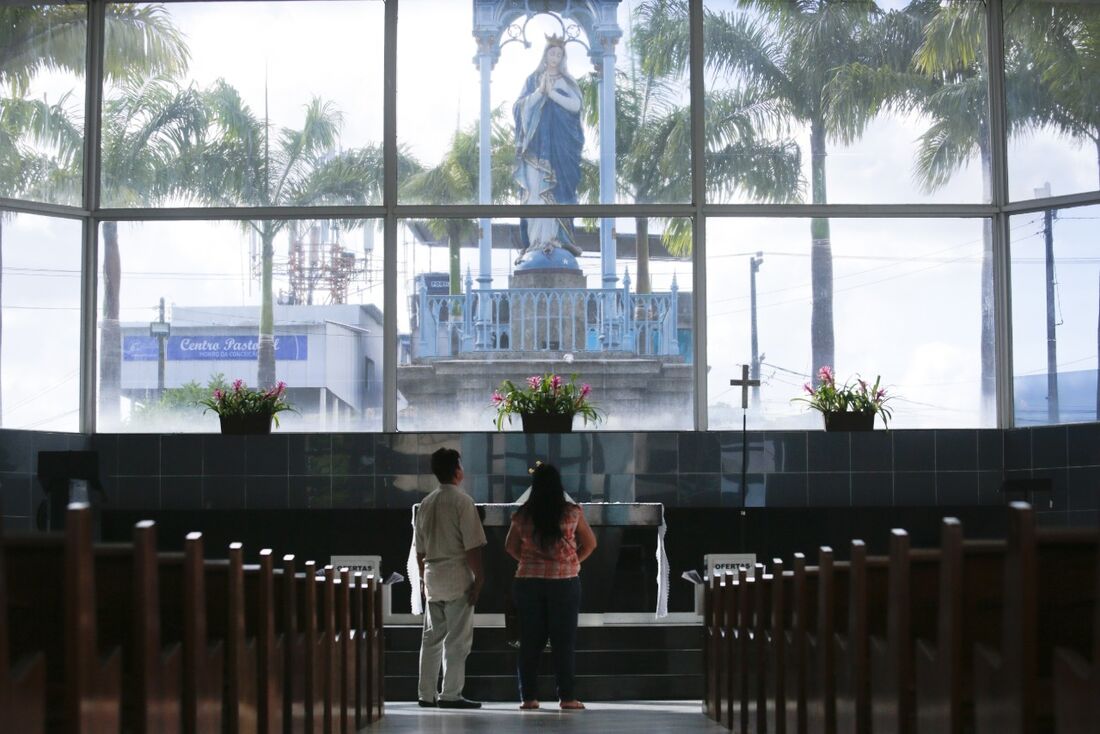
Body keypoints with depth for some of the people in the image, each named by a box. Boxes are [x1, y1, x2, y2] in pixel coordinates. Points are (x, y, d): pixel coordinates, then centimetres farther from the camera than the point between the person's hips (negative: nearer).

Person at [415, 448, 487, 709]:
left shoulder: (426, 503, 9)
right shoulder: (462, 501, -11)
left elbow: (419, 548, 13)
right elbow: (472, 545, -15)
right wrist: (479, 578, -10)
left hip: (432, 576, 6)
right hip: (457, 577, -6)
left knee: (431, 637, 11)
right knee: (457, 639, -2)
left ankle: (427, 694, 13)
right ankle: (451, 694, -3)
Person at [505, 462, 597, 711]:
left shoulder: (523, 514, 0)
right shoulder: (572, 512, -4)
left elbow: (510, 546, 11)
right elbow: (590, 543, 6)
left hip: (528, 581, 2)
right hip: (564, 582, -2)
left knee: (530, 641, 7)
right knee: (564, 641, 3)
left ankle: (528, 697, 8)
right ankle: (566, 697, 1)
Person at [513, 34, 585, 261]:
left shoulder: (568, 82, 13)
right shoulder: (533, 80, 12)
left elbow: (575, 105, -3)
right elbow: (522, 105, 1)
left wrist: (552, 92, -8)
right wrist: (540, 90, -10)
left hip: (561, 143, 1)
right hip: (538, 142, -1)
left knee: (558, 187, -6)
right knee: (536, 187, -10)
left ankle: (556, 236, -9)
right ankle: (538, 238, -14)